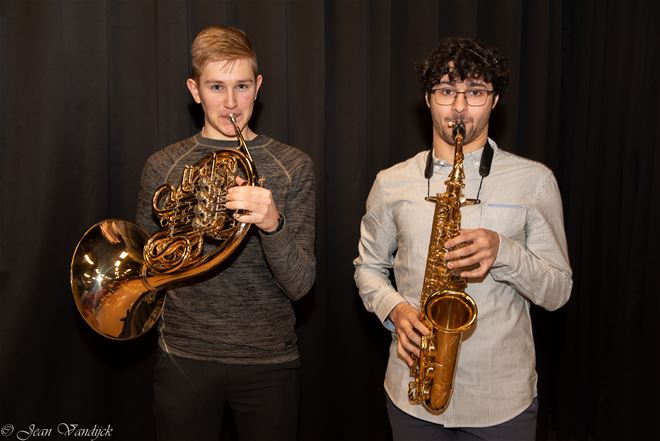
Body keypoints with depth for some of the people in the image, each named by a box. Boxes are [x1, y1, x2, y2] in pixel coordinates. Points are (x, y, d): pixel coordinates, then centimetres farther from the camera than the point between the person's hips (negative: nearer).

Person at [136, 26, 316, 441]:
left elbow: (299, 284, -10)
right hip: (184, 359, 1)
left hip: (270, 361, 0)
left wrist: (272, 225, -26)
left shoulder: (293, 166, -3)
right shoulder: (163, 166, 0)